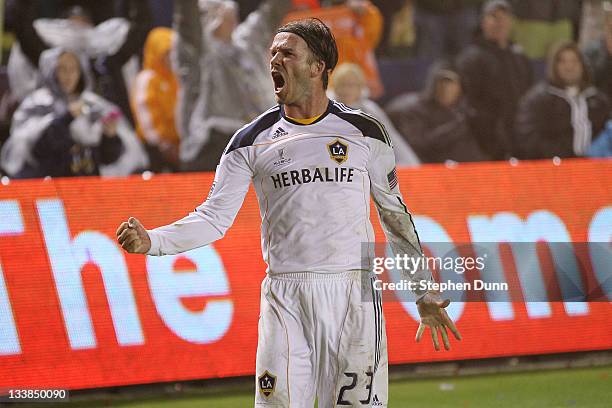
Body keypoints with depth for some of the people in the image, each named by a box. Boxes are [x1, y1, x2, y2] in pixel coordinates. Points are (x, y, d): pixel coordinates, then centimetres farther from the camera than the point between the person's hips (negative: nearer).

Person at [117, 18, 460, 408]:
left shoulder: (364, 131, 5)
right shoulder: (253, 139, 5)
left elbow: (395, 214, 14)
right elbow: (214, 218, 1)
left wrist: (425, 291, 15)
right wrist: (151, 240, -14)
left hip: (355, 292, 0)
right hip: (285, 298, 0)